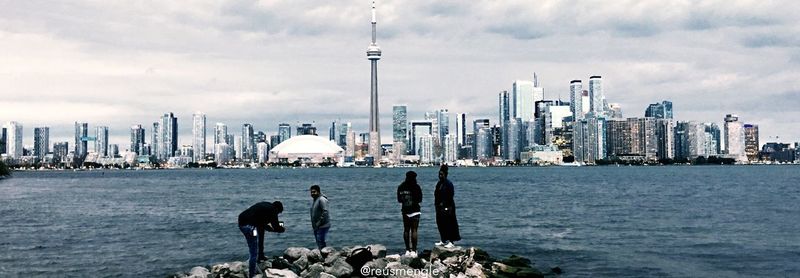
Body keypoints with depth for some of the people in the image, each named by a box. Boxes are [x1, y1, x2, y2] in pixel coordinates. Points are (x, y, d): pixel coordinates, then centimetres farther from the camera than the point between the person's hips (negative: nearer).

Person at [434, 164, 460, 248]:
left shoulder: (448, 184, -12)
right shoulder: (439, 184, 12)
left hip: (447, 207, -9)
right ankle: (444, 240, 21)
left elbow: (450, 195, -16)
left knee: (449, 224, -5)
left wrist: (443, 203, -15)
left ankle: (451, 242, -1)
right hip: (439, 207, 9)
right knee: (440, 224, 12)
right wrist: (437, 203, 7)